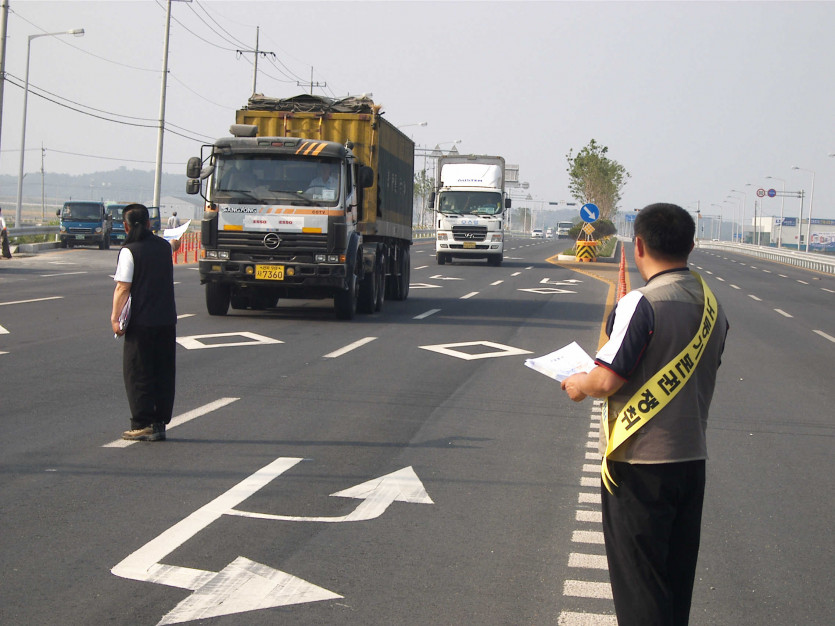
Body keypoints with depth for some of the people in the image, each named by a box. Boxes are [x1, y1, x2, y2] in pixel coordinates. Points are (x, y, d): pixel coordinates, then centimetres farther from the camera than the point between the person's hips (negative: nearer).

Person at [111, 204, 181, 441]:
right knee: (164, 374, 10)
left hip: (141, 323, -5)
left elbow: (123, 288, -15)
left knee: (138, 375, 2)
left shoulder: (129, 250, -9)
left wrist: (115, 318, -12)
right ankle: (160, 423, 13)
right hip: (167, 321, 6)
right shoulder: (163, 246, 9)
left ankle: (143, 425, 1)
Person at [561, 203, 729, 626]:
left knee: (638, 579, 3)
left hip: (639, 461, -7)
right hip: (691, 458, 7)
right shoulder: (711, 306, 6)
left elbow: (607, 381, -22)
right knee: (676, 580, 17)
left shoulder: (641, 304, -18)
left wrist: (579, 385, 0)